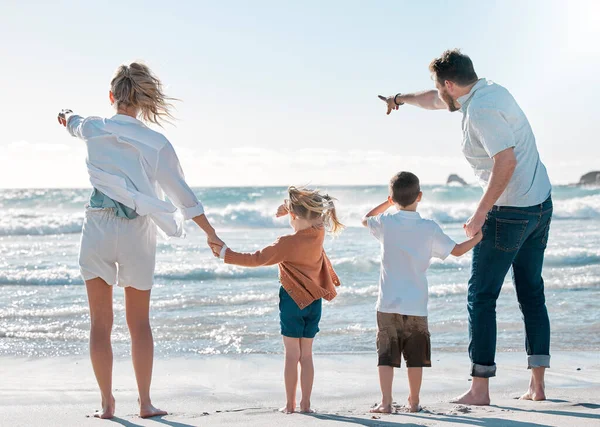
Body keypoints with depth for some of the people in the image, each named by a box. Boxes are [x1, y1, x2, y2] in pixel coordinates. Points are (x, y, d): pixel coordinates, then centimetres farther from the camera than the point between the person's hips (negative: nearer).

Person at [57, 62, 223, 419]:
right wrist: (210, 232, 9)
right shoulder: (156, 142, -5)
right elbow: (183, 194, -1)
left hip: (99, 229, 0)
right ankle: (145, 402, 14)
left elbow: (74, 124, 25)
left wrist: (68, 117, 50)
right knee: (140, 322, 12)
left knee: (101, 322, 8)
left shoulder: (94, 129, -1)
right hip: (138, 232, 0)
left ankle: (107, 402, 10)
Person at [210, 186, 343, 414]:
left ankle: (290, 404, 4)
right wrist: (290, 206, 3)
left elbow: (256, 259, -15)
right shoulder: (319, 233, -5)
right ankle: (305, 403, 9)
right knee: (306, 354, 9)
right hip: (314, 301, 5)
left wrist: (225, 253, -7)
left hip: (292, 300, -5)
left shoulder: (287, 243, -20)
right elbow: (313, 215, 17)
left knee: (292, 355, 1)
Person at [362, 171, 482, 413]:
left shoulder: (385, 223, -2)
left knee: (386, 355, 3)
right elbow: (457, 250, 4)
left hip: (388, 304, 0)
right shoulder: (429, 229, -5)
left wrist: (388, 203, 28)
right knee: (415, 357, 10)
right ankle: (413, 403, 17)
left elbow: (365, 219, 20)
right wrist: (477, 237, 21)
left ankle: (385, 402, -3)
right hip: (416, 305, 0)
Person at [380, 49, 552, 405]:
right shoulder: (490, 90, 11)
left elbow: (506, 161, -29)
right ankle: (538, 386, 14)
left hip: (510, 212, -10)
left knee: (482, 296, -1)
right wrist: (404, 98, 45)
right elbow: (436, 101, 30)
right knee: (532, 293, 13)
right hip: (541, 204, 10)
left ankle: (480, 389, 0)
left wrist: (481, 213, -22)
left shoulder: (480, 111, -19)